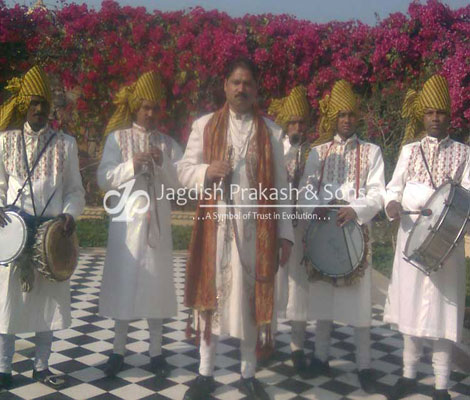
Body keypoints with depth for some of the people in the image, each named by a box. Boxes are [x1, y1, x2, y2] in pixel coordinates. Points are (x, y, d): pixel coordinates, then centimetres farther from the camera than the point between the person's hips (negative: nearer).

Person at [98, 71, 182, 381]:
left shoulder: (167, 142, 9)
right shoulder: (117, 137, 5)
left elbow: (180, 180, 2)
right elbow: (104, 178, -3)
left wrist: (163, 164, -15)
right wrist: (132, 165, -17)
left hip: (157, 221, 2)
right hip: (126, 221, -1)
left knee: (157, 282, 4)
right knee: (124, 280, 2)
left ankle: (156, 352, 13)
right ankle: (119, 350, 14)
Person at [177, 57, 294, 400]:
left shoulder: (271, 132, 5)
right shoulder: (205, 125, 5)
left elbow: (280, 185, 5)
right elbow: (185, 170, 5)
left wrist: (285, 233, 1)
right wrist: (207, 171, -17)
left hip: (256, 228, 0)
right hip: (214, 226, 0)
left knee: (253, 298, 7)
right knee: (211, 294, 7)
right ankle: (206, 372, 21)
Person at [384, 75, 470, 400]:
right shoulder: (410, 150, 11)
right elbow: (394, 186, 8)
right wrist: (392, 203, -14)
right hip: (412, 233, 2)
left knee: (442, 306, -1)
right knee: (411, 302, 7)